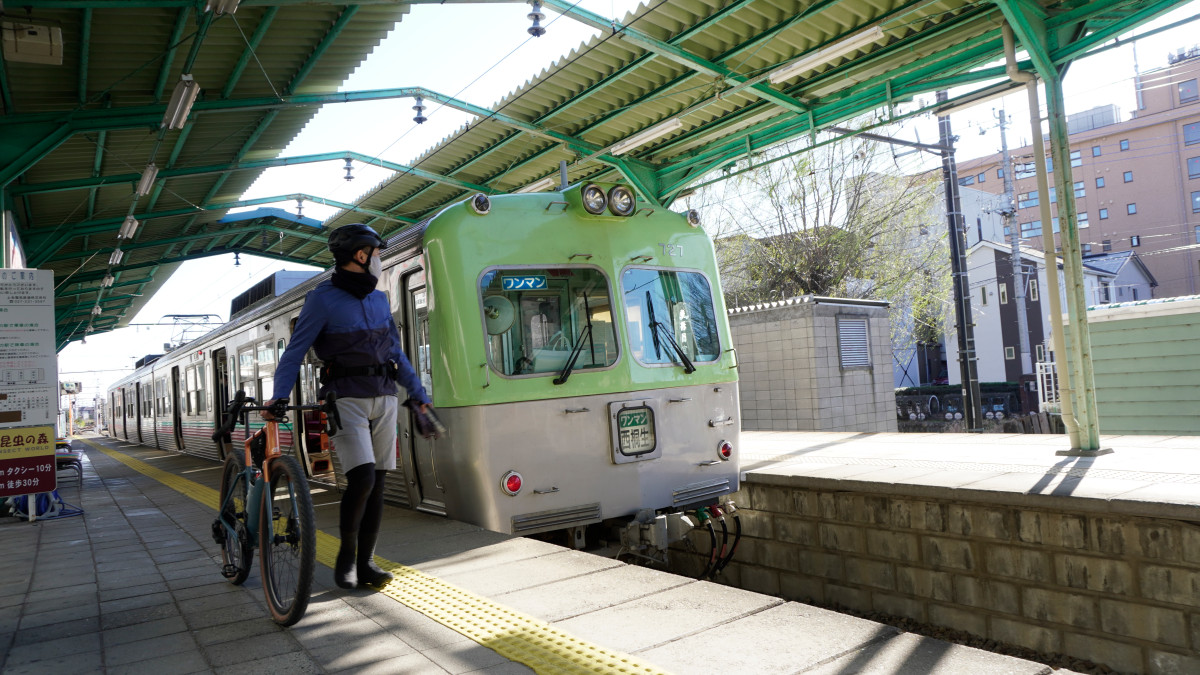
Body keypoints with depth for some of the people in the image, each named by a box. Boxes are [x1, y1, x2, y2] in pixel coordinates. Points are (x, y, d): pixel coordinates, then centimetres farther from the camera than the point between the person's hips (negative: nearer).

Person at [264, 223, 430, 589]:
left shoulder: (379, 300, 15)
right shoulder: (323, 298, -3)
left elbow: (396, 352, 20)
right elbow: (296, 350, -7)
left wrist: (418, 394, 19)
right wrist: (279, 396, -19)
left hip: (384, 398, 6)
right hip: (347, 399, -6)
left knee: (377, 484, 4)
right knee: (362, 478, -17)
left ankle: (365, 563, 14)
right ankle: (346, 555, 6)